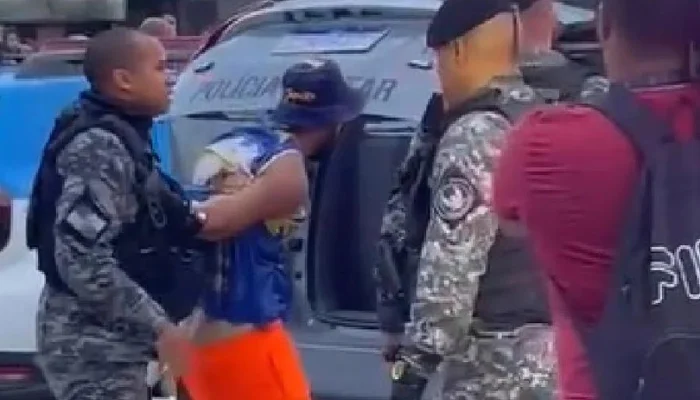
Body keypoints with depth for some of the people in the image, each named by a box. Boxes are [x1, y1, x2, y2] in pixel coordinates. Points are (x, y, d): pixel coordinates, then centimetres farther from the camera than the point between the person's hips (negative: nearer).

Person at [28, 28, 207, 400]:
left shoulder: (114, 137, 12)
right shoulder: (100, 148, -20)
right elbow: (81, 259, -28)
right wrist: (159, 327, -26)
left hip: (100, 338, 10)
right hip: (94, 345, -10)